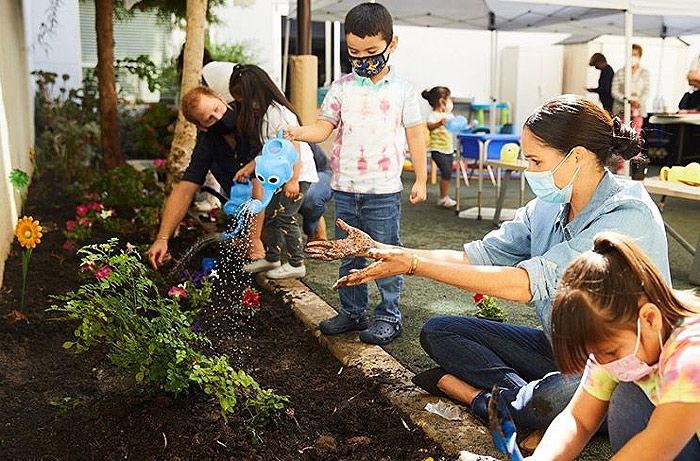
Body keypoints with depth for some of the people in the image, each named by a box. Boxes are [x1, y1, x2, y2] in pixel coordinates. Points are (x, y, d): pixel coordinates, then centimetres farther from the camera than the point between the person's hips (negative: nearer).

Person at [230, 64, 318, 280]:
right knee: (270, 215, 13)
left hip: (298, 173, -10)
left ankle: (296, 264, 4)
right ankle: (272, 258, 26)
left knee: (285, 217, -8)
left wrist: (293, 180, -25)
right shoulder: (262, 114, 10)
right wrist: (249, 168, 10)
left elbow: (294, 147, -24)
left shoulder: (278, 113, -20)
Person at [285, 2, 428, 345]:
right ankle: (352, 312, 26)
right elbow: (324, 127, 2)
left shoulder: (402, 90, 1)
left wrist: (420, 179, 4)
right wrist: (299, 133, -19)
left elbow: (415, 136, 5)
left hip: (384, 191, -3)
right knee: (349, 256, 13)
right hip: (345, 189, 3)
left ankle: (389, 316, 16)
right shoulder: (341, 88, 5)